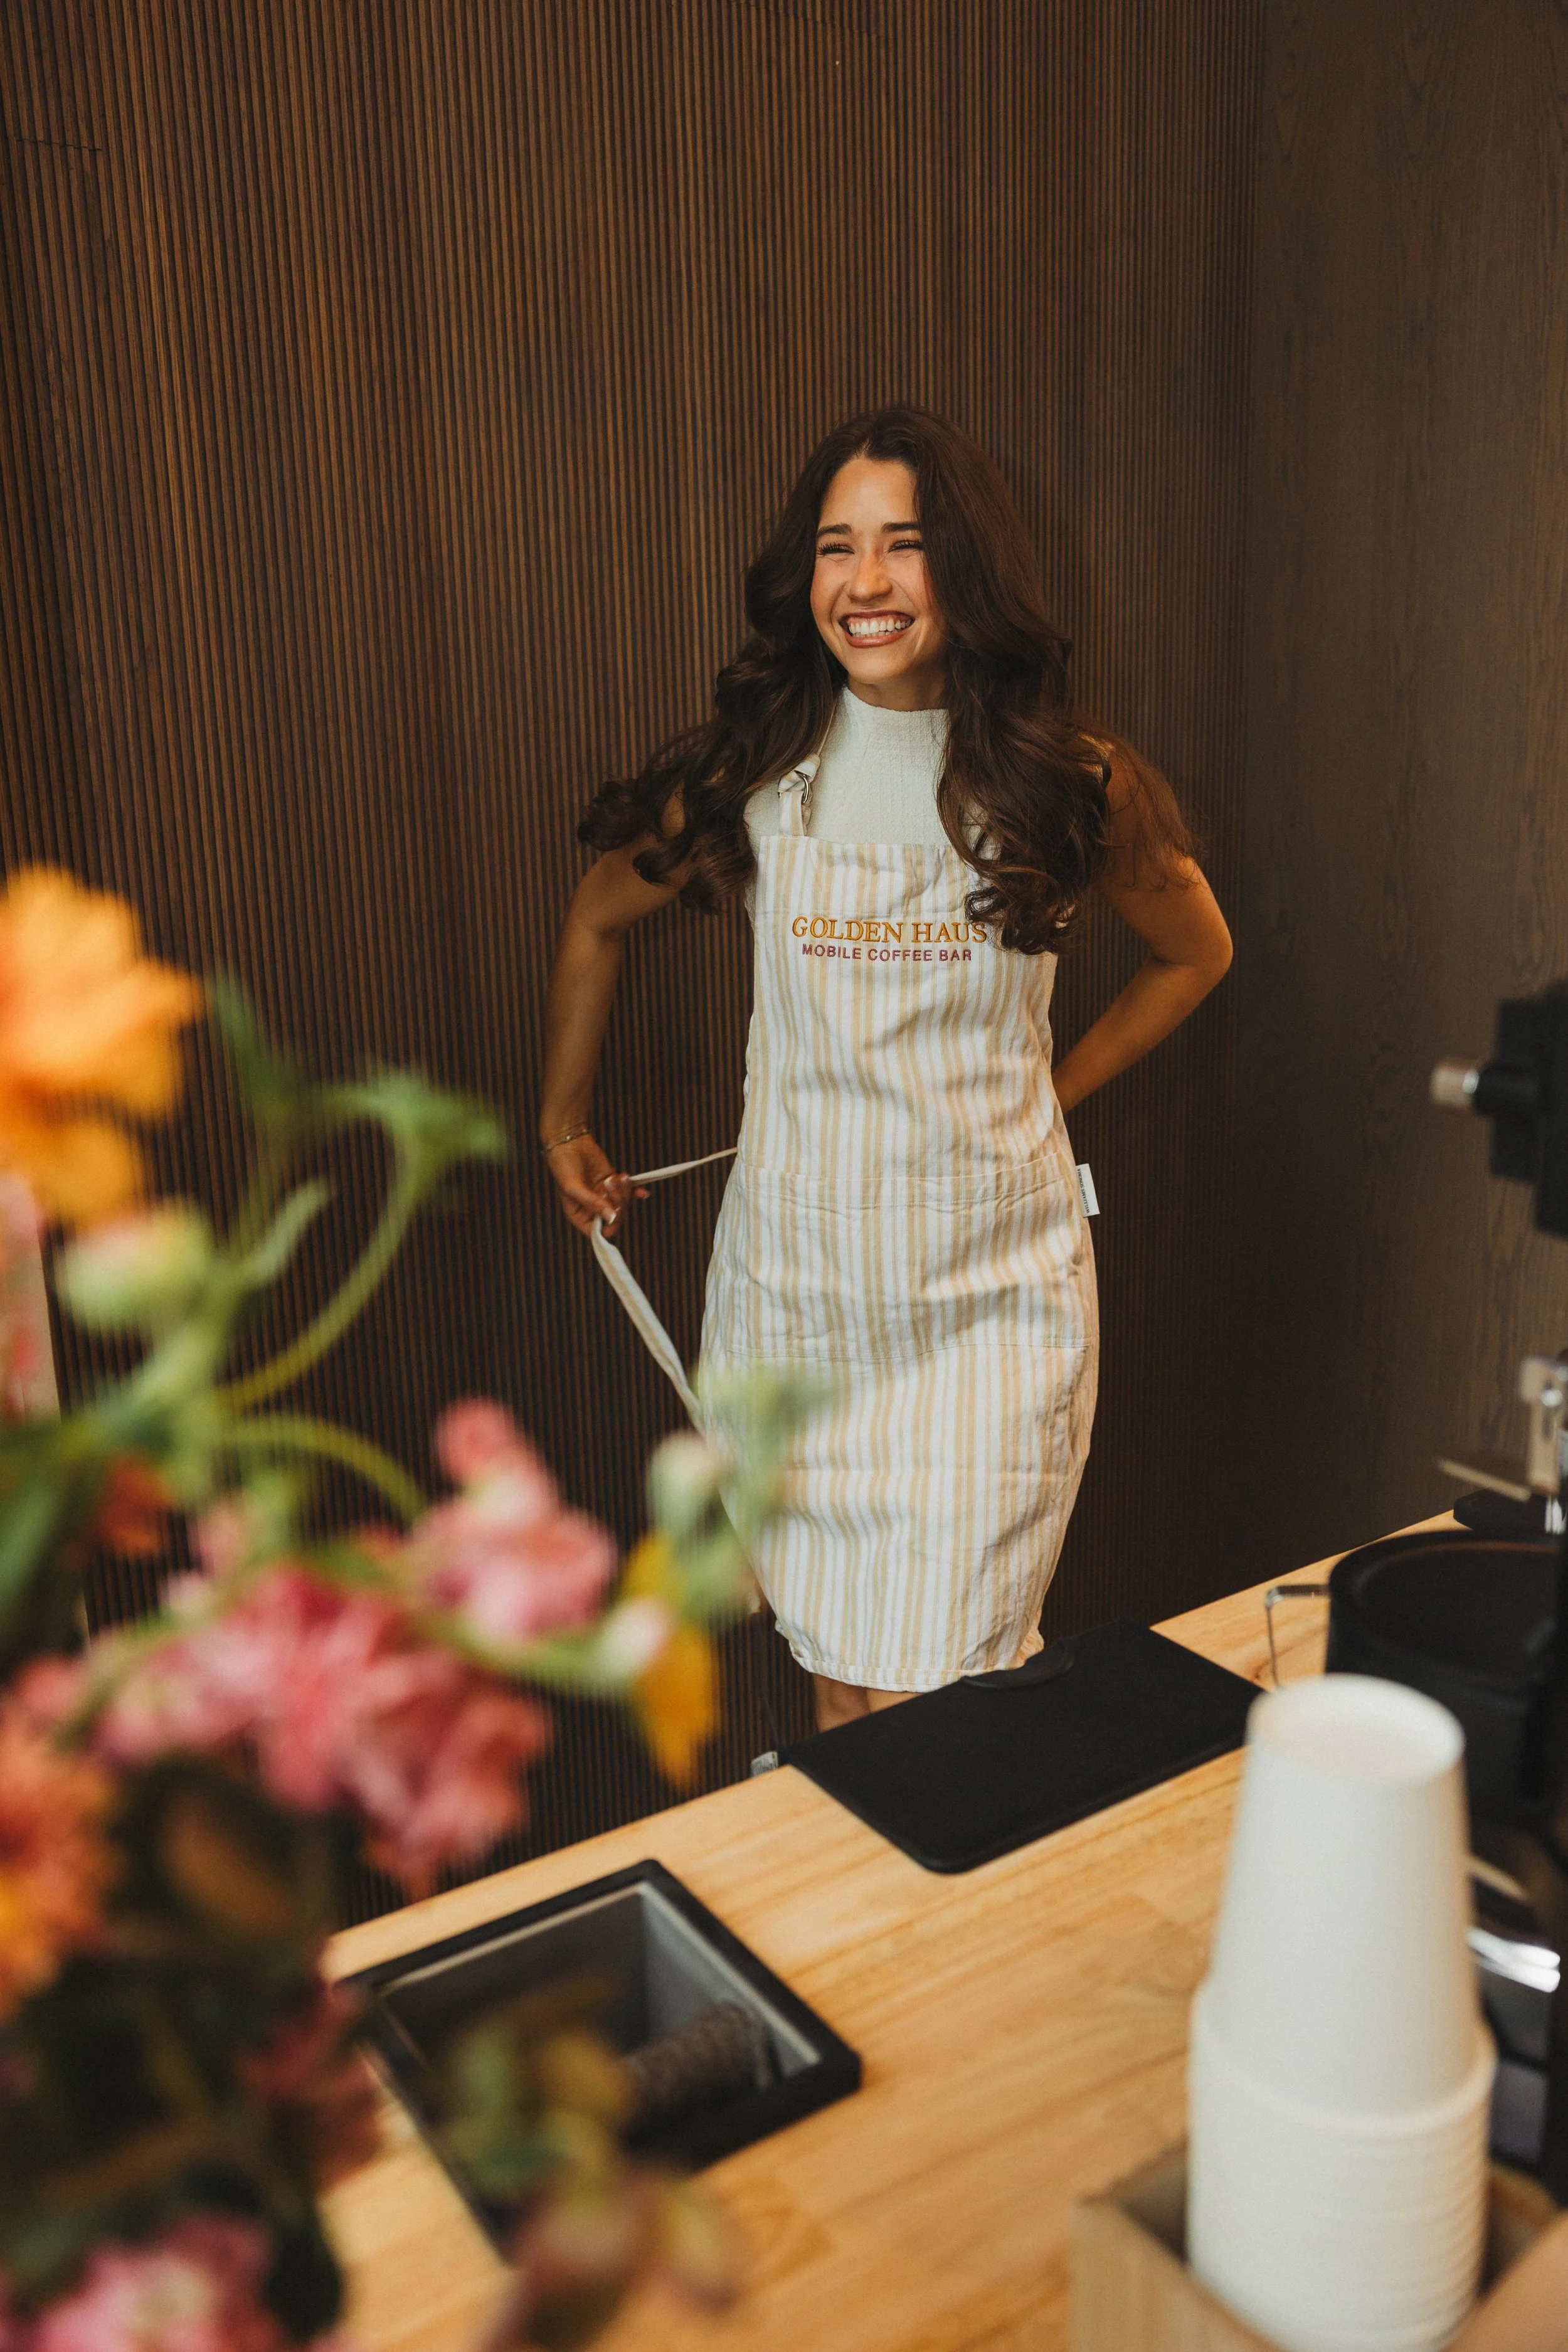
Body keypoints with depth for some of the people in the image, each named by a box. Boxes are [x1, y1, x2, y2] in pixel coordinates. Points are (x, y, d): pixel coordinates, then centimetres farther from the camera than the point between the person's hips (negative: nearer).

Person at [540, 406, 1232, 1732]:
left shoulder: (1071, 786, -3)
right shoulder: (750, 776, -1)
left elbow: (1197, 951, 16)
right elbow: (600, 921, 17)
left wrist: (1052, 1092, 10)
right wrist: (562, 1123, 23)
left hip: (992, 1297, -1)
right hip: (799, 1284, 1)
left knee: (934, 1700, -1)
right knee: (836, 1673, 12)